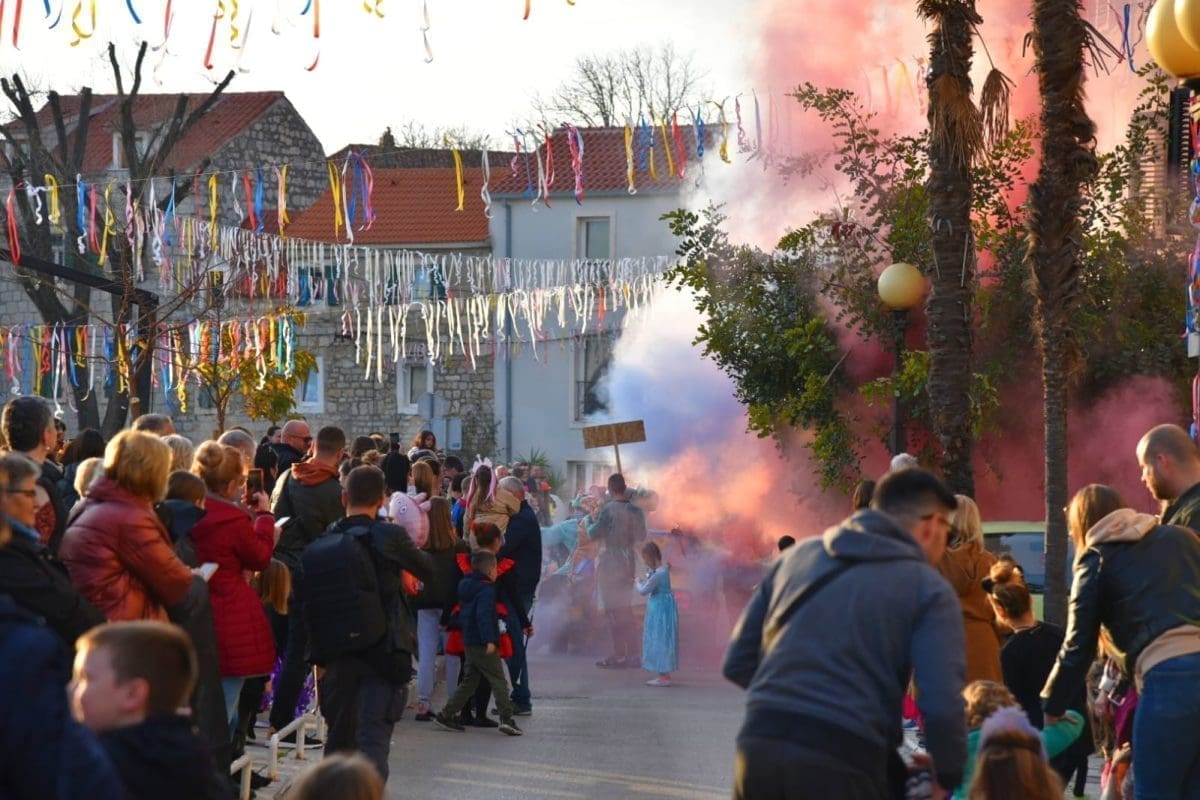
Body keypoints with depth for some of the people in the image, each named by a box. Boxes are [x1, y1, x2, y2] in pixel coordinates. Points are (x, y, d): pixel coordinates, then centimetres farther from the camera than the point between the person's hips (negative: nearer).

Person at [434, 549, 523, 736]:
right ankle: (506, 718, -13)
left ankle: (446, 715, 15)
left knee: (469, 682, 16)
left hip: (469, 642, 9)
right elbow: (484, 615, -25)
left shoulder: (466, 586, 15)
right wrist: (490, 640, -28)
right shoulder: (486, 589, -14)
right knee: (498, 681, -6)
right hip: (483, 644, -9)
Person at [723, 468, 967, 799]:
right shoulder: (928, 589, 4)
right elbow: (942, 707, -7)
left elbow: (737, 663, 19)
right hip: (843, 762, -4)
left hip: (759, 746, 5)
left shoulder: (801, 554, 18)